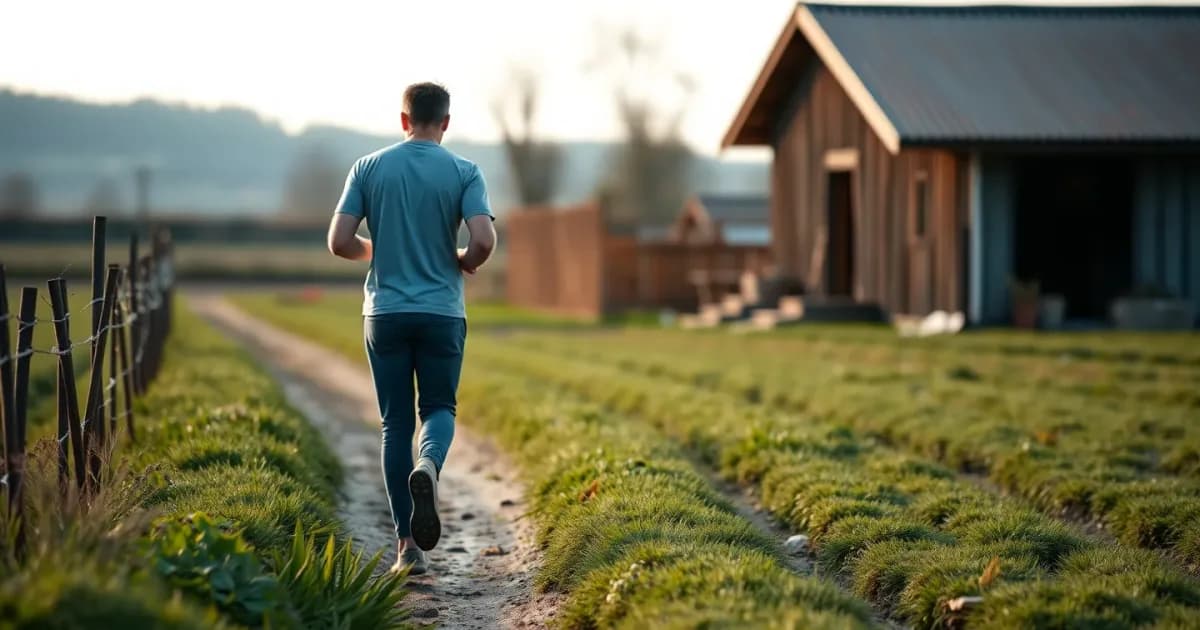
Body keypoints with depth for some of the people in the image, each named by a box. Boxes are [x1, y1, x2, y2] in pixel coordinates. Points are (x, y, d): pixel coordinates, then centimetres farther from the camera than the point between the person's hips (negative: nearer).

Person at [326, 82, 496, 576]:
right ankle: (429, 466, -21)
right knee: (438, 407, 15)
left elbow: (339, 243, -4)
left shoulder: (368, 169, 1)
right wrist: (463, 264, 8)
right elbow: (484, 241, -14)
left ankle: (409, 544, 5)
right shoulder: (464, 173, -3)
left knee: (396, 423, 7)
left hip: (385, 313, 1)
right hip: (443, 313, -1)